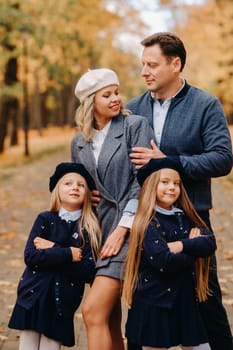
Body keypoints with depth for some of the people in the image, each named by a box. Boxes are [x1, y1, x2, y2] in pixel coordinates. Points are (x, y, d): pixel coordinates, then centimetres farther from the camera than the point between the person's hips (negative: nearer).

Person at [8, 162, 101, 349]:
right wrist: (68, 254, -15)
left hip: (62, 305, 0)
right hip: (33, 299, 1)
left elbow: (88, 272, -10)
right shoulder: (45, 219, 1)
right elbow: (30, 256, -10)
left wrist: (53, 249, -12)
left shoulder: (90, 229, -1)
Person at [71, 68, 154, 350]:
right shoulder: (79, 142, 13)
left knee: (93, 310, -16)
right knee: (110, 320, 8)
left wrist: (122, 228, -14)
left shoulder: (135, 126, -3)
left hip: (129, 228, -6)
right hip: (97, 229, 6)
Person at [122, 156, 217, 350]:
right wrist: (193, 250, -8)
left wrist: (181, 245, -21)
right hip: (155, 303, -6)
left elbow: (210, 243, -5)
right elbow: (164, 261, -24)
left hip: (185, 299, 6)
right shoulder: (148, 223, -12)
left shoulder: (184, 217, 9)